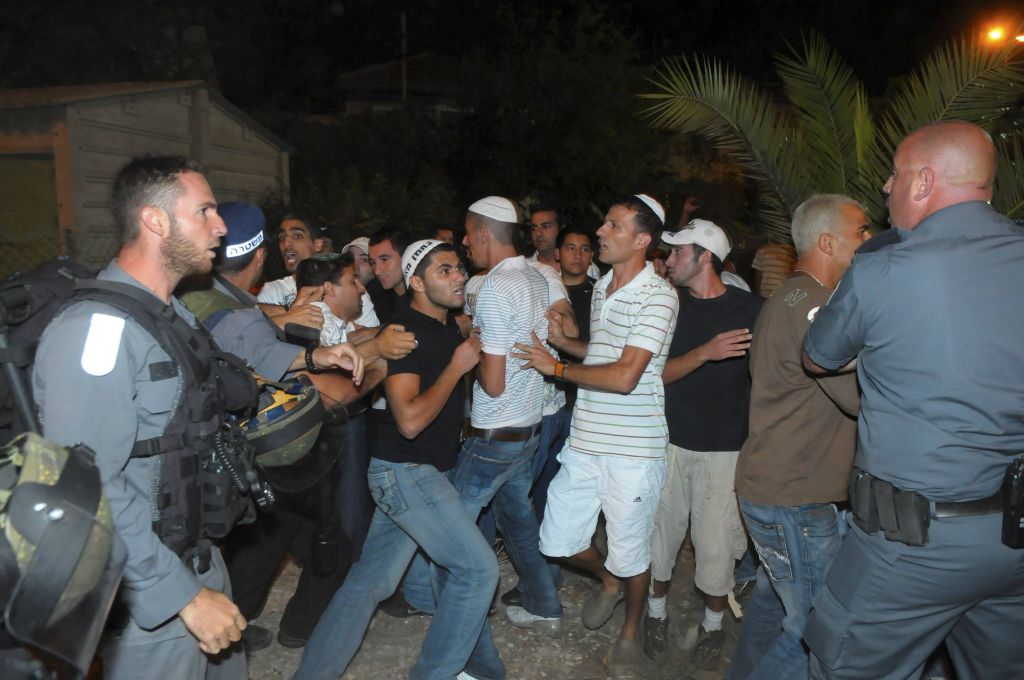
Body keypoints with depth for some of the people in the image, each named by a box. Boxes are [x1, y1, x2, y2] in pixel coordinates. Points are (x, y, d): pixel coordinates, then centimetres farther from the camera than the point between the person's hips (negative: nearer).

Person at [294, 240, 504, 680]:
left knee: (371, 580, 12)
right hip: (406, 473, -8)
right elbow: (410, 421, -25)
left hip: (421, 473, 8)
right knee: (478, 567, -3)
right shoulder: (405, 331, -17)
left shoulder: (449, 327, 10)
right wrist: (457, 366, -19)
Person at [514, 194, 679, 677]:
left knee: (630, 552, 10)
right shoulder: (601, 287, 12)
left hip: (633, 450, -7)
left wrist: (557, 368, -12)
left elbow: (624, 375, -23)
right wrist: (563, 341, 7)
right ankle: (608, 581, 42)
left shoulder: (657, 296, -15)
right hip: (584, 439, 7)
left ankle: (631, 634, 37)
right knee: (558, 541, 11)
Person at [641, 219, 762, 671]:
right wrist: (705, 352, -23)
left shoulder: (750, 308, -4)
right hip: (672, 441, 2)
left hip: (725, 447, -2)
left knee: (716, 544, 4)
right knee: (663, 531, 10)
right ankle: (657, 612, 33)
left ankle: (713, 625, 29)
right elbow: (659, 372, -5)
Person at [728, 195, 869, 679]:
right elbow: (863, 395, -23)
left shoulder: (788, 299, 15)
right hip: (795, 500, -11)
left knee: (775, 600, 23)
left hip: (772, 488, 11)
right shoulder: (810, 304, -19)